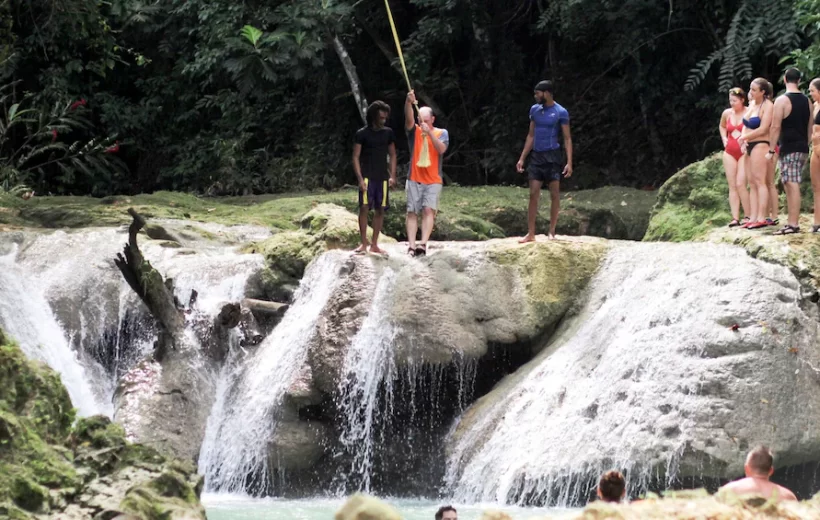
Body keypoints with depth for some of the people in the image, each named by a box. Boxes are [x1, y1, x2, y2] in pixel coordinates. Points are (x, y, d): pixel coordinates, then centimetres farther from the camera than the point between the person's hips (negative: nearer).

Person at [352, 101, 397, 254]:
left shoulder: (388, 133, 9)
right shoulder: (362, 134, -3)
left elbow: (392, 155, 14)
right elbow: (356, 157, -4)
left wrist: (393, 176, 4)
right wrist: (360, 178, -13)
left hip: (382, 177, 4)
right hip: (367, 176, -4)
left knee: (380, 210, 3)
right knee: (364, 207, -12)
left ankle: (374, 244, 9)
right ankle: (363, 244, -9)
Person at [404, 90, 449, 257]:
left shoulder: (441, 133, 4)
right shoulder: (414, 131, 5)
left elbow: (441, 149, -13)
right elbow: (409, 119, -14)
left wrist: (429, 133, -24)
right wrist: (408, 102, -33)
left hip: (433, 181, -2)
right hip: (414, 179, 2)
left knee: (428, 210, -15)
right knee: (412, 212, -3)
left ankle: (423, 243, -24)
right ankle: (411, 245, -6)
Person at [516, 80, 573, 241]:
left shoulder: (561, 112, -6)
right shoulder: (534, 110, 10)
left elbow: (567, 139, -7)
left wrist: (569, 162, -16)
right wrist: (522, 158, 12)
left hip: (552, 156, -5)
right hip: (536, 156, 5)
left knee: (554, 193, 1)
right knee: (533, 194, 0)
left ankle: (552, 231, 10)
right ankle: (530, 233, 0)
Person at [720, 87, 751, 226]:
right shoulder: (727, 113, 7)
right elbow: (721, 126, 27)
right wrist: (724, 139, 12)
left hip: (744, 152, -5)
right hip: (729, 152, 5)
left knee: (740, 184, -14)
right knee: (732, 186, 1)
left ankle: (748, 216, -4)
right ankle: (735, 218, 0)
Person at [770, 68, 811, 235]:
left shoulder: (782, 100, -10)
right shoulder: (807, 101, 12)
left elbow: (776, 127, -13)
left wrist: (771, 150, -9)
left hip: (789, 148, -7)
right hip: (803, 149, 7)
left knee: (792, 185, -10)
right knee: (790, 185, 14)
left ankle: (794, 225, -13)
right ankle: (792, 222, 15)